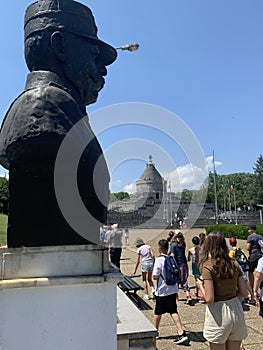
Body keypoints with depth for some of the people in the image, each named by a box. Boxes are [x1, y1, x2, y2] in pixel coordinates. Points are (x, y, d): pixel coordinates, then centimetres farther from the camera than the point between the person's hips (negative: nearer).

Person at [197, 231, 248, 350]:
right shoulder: (234, 264, 1)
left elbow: (209, 299, -18)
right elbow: (244, 293, 3)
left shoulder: (208, 266, -14)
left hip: (219, 314, -5)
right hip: (236, 310, 5)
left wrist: (201, 285, 0)